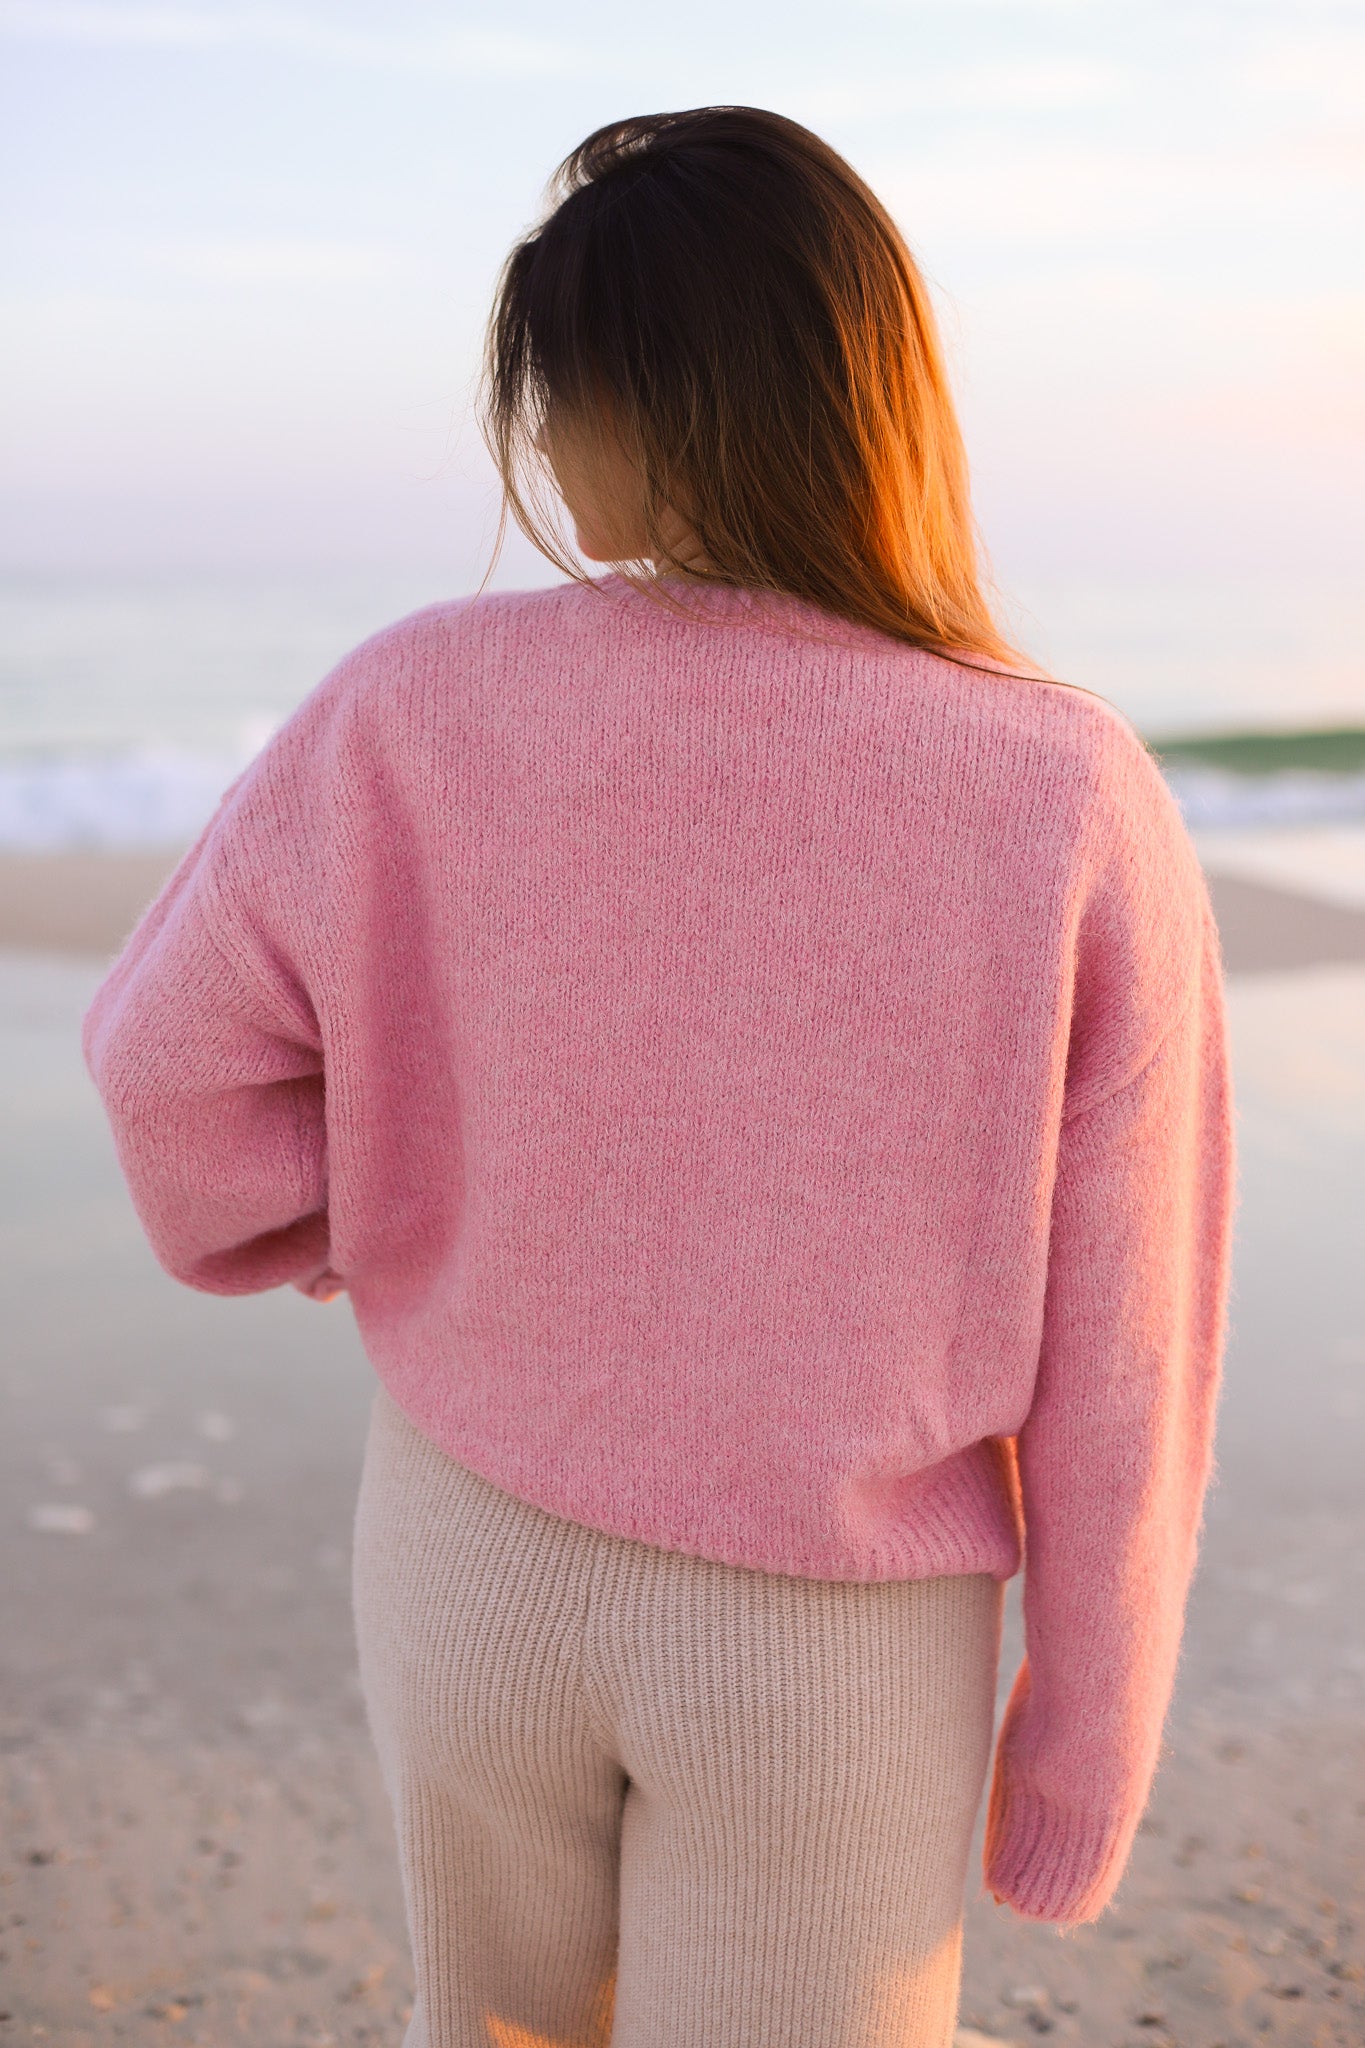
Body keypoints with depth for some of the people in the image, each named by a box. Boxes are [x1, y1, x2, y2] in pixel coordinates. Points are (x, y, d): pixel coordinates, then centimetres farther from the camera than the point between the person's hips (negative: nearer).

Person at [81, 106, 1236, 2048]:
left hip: (475, 1539, 2)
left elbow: (176, 1056, -5)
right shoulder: (1074, 811, -21)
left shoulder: (416, 713, -18)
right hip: (835, 1645, -1)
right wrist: (1084, 1755, -1)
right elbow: (1113, 1364, -15)